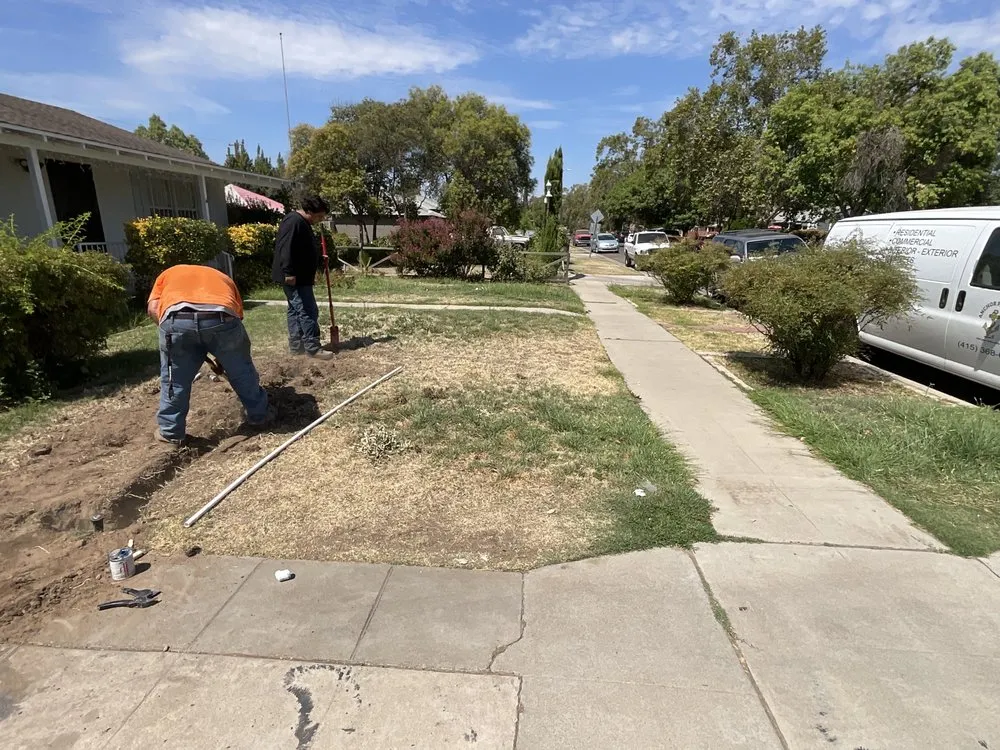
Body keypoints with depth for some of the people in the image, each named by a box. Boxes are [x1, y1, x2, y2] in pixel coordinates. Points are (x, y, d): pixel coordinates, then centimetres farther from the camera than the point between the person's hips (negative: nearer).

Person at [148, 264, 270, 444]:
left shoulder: (168, 273, 38)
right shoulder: (224, 278, 40)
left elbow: (153, 308, 18)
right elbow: (237, 316, 34)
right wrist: (224, 359, 43)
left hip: (177, 319, 0)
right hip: (222, 318, 1)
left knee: (174, 379, 19)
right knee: (242, 370, 22)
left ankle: (170, 431, 31)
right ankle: (258, 415, 36)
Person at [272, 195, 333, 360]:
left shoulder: (302, 223, 18)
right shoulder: (294, 221, -16)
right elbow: (286, 248, -24)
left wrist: (310, 274, 29)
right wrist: (289, 272, -28)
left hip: (300, 277, 11)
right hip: (294, 278, -11)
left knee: (296, 310, 13)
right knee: (308, 311, -11)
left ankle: (296, 345, 20)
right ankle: (313, 348, -8)